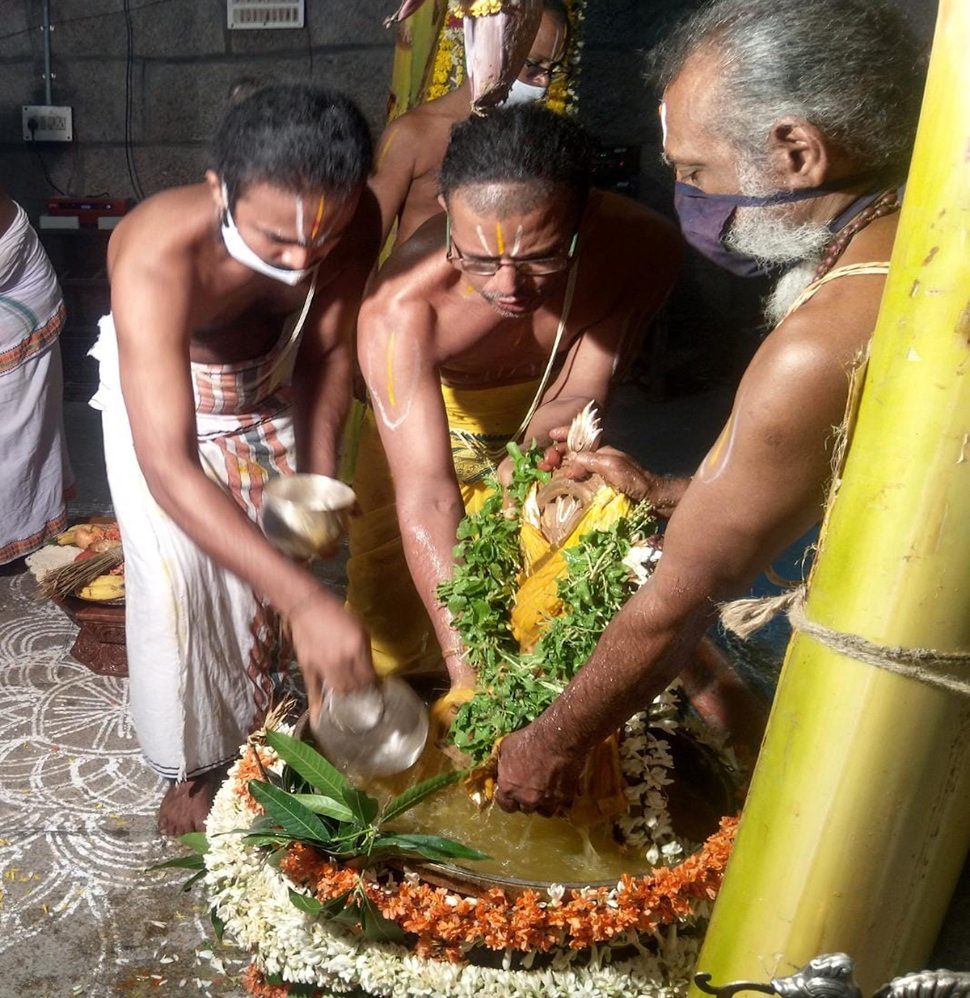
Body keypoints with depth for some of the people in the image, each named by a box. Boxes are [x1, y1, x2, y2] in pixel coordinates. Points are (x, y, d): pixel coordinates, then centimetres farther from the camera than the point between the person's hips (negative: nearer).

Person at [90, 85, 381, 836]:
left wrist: (321, 474, -25)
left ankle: (282, 720, 29)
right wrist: (309, 603, -55)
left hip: (274, 378, 4)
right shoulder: (156, 256, -42)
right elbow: (168, 466, -48)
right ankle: (194, 762, 16)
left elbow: (327, 351, -12)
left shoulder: (355, 219, -29)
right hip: (160, 388, -3)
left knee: (289, 555, 2)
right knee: (180, 576, -9)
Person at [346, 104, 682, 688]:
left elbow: (580, 393, -22)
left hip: (542, 416, 3)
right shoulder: (401, 310, -42)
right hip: (425, 411, -2)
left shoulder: (643, 248, -33)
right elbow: (425, 499, -44)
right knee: (392, 596, 7)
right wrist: (467, 663, -51)